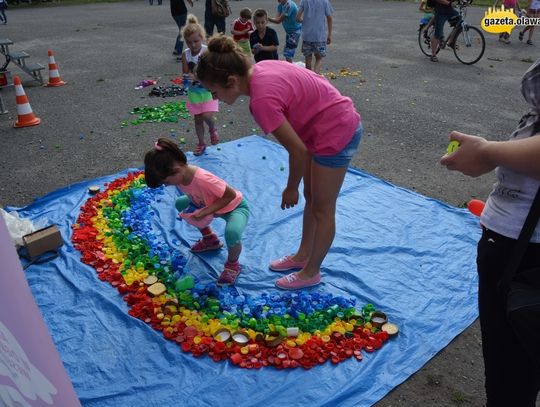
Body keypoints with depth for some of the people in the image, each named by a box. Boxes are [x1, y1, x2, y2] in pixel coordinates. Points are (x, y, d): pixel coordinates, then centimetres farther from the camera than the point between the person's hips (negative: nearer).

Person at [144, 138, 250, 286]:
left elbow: (231, 194, -30)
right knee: (180, 204, 10)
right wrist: (196, 209, -13)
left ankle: (232, 265, -1)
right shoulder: (180, 174, -13)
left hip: (235, 206, -8)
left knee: (232, 233, -37)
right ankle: (210, 239, 24)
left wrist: (206, 212, -30)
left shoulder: (203, 179, -38)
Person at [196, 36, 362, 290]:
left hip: (336, 134, -9)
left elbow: (298, 151, -24)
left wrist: (291, 188, -6)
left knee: (322, 209, 7)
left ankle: (311, 272, 28)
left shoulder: (261, 100, -29)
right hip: (339, 121, 9)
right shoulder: (260, 68, -3)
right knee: (311, 196, 21)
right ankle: (302, 256, 40)